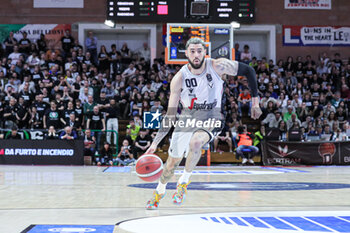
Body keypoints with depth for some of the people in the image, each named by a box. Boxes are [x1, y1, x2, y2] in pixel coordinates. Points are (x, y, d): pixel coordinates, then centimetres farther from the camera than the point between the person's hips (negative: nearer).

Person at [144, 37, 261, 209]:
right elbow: (170, 114, -11)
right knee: (173, 160, 8)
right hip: (187, 117, 2)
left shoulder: (218, 66, -17)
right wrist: (155, 142, -16)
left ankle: (184, 181, -11)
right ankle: (160, 190, 39)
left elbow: (248, 71, -4)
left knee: (195, 142, -35)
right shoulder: (179, 79, -15)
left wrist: (255, 101, -3)